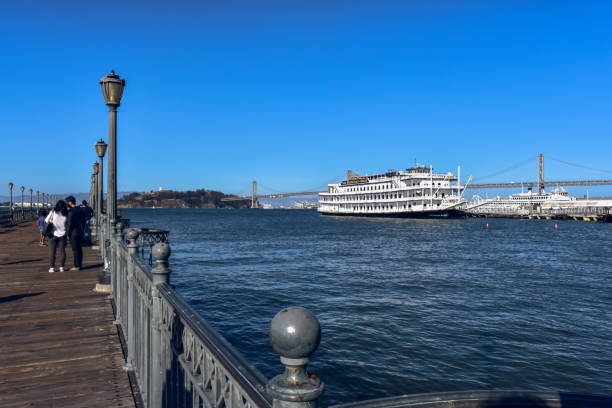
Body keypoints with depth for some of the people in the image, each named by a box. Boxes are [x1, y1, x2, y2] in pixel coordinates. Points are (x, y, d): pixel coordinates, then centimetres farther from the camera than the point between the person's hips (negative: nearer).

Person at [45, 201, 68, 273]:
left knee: (52, 252, 6)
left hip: (54, 235, -2)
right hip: (63, 235, 2)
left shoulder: (53, 212, -10)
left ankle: (52, 267, 5)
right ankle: (61, 267, 10)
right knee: (62, 251, 10)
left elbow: (46, 221, -5)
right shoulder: (66, 214, -4)